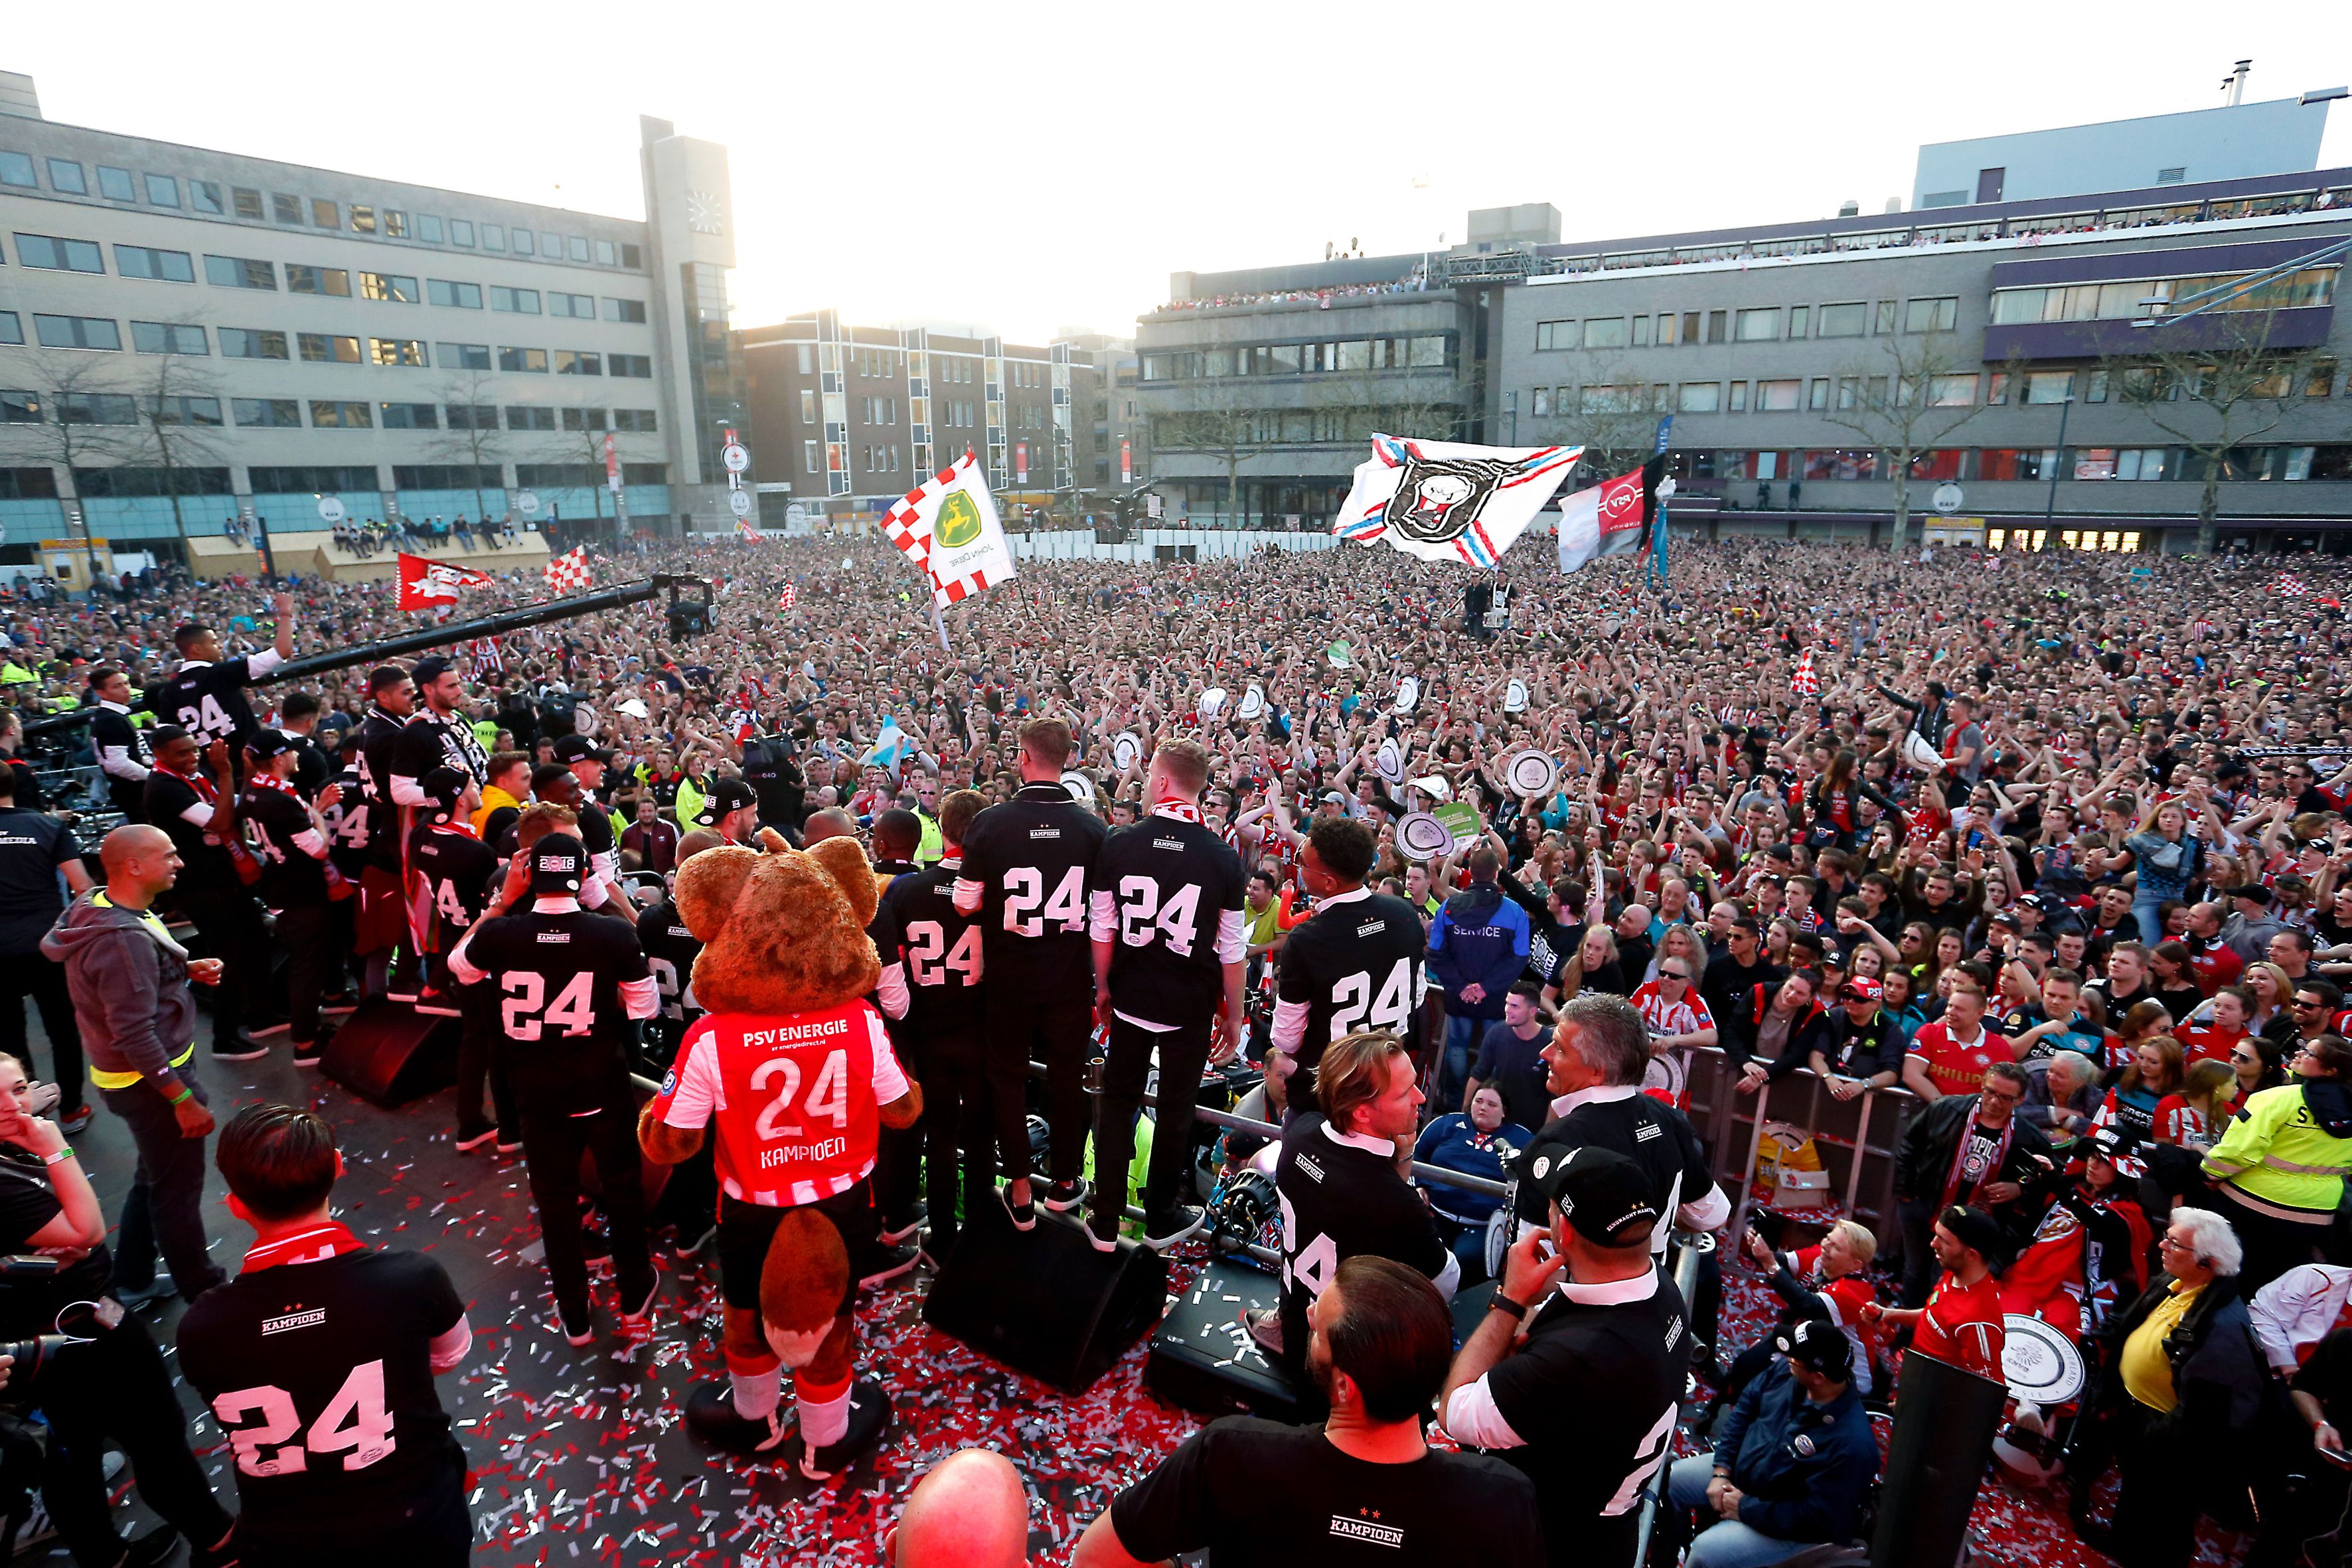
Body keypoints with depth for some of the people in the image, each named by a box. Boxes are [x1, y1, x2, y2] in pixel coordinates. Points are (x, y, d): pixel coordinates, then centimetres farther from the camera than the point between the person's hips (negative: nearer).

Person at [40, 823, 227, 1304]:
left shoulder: (101, 904, -1)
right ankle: (202, 1290, 25)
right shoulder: (122, 939, -31)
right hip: (151, 1079, -10)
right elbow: (134, 1035, -30)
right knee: (178, 1188, 8)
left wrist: (185, 969, 2)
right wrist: (183, 1099, -24)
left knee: (153, 1177, 25)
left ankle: (133, 1280, 41)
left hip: (147, 1071, 10)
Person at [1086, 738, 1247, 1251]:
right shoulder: (1224, 857, -12)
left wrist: (1104, 988, 12)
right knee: (1175, 1109, 16)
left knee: (1117, 1103, 16)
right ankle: (1161, 1217, 31)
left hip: (1130, 999, 1)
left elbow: (1102, 929, -3)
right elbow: (1231, 950, -7)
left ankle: (1106, 1223, 24)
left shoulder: (1117, 844, -10)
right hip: (1191, 1007, -1)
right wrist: (1233, 1015, 5)